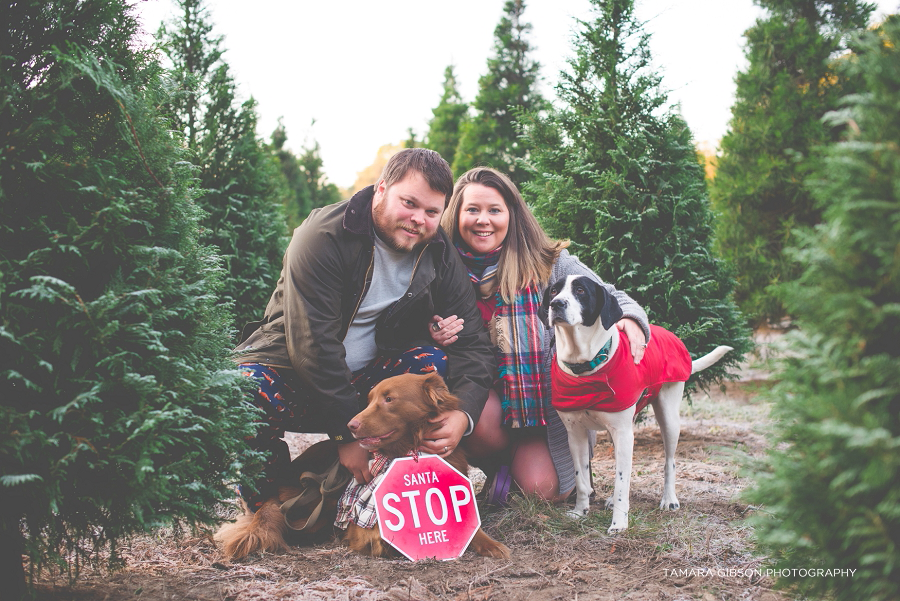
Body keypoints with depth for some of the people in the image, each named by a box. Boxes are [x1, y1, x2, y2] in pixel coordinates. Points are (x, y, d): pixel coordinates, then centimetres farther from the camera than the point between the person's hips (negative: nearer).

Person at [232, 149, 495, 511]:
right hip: (294, 371, -3)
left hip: (365, 384, 4)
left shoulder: (440, 256, -2)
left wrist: (463, 414, -27)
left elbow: (473, 344, -6)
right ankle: (266, 506, -7)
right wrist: (348, 432, -26)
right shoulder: (323, 236, -17)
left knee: (433, 363, -24)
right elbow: (313, 343, -23)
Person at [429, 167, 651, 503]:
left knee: (543, 490, -14)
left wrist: (631, 320, -28)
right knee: (483, 424, -34)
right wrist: (436, 338, -19)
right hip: (479, 390, 1)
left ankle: (516, 459, 25)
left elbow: (609, 298, -5)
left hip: (542, 396, 0)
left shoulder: (547, 262, -9)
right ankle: (497, 464, 5)